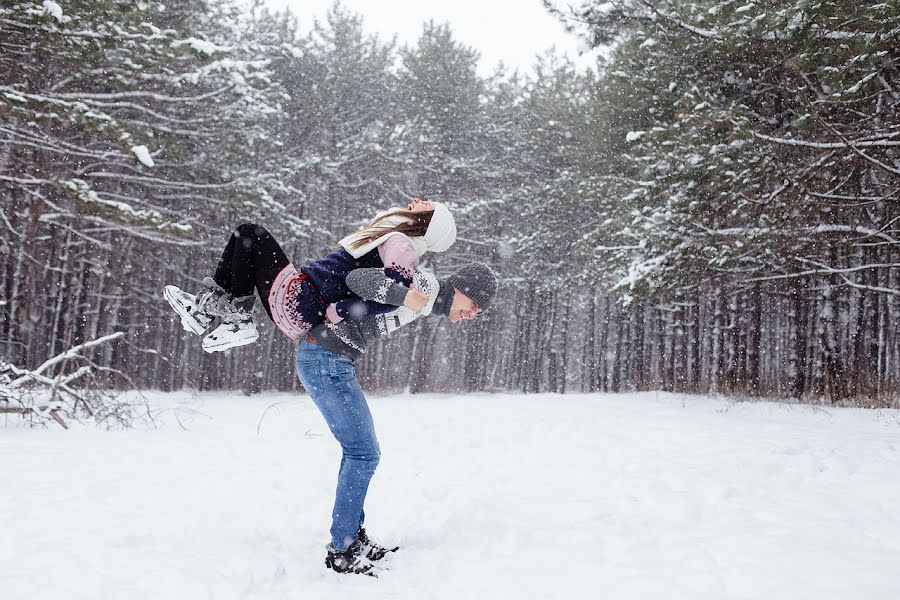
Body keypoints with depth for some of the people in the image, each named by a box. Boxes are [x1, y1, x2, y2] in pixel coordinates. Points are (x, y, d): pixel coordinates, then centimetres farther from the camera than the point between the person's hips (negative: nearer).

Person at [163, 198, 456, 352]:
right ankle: (206, 304, 7)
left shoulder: (399, 244, -16)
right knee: (247, 234, 15)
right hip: (302, 308, 9)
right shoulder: (395, 240, 14)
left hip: (300, 303, -9)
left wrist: (339, 311, -26)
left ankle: (238, 318, -1)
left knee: (250, 236, 0)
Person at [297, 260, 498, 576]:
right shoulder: (428, 284, -13)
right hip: (326, 361, -10)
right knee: (364, 453, -7)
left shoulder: (429, 296, 15)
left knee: (359, 450, 16)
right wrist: (405, 295, -33)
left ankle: (354, 536, 25)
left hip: (330, 361, 10)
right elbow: (357, 278, -23)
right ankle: (340, 550, 2)